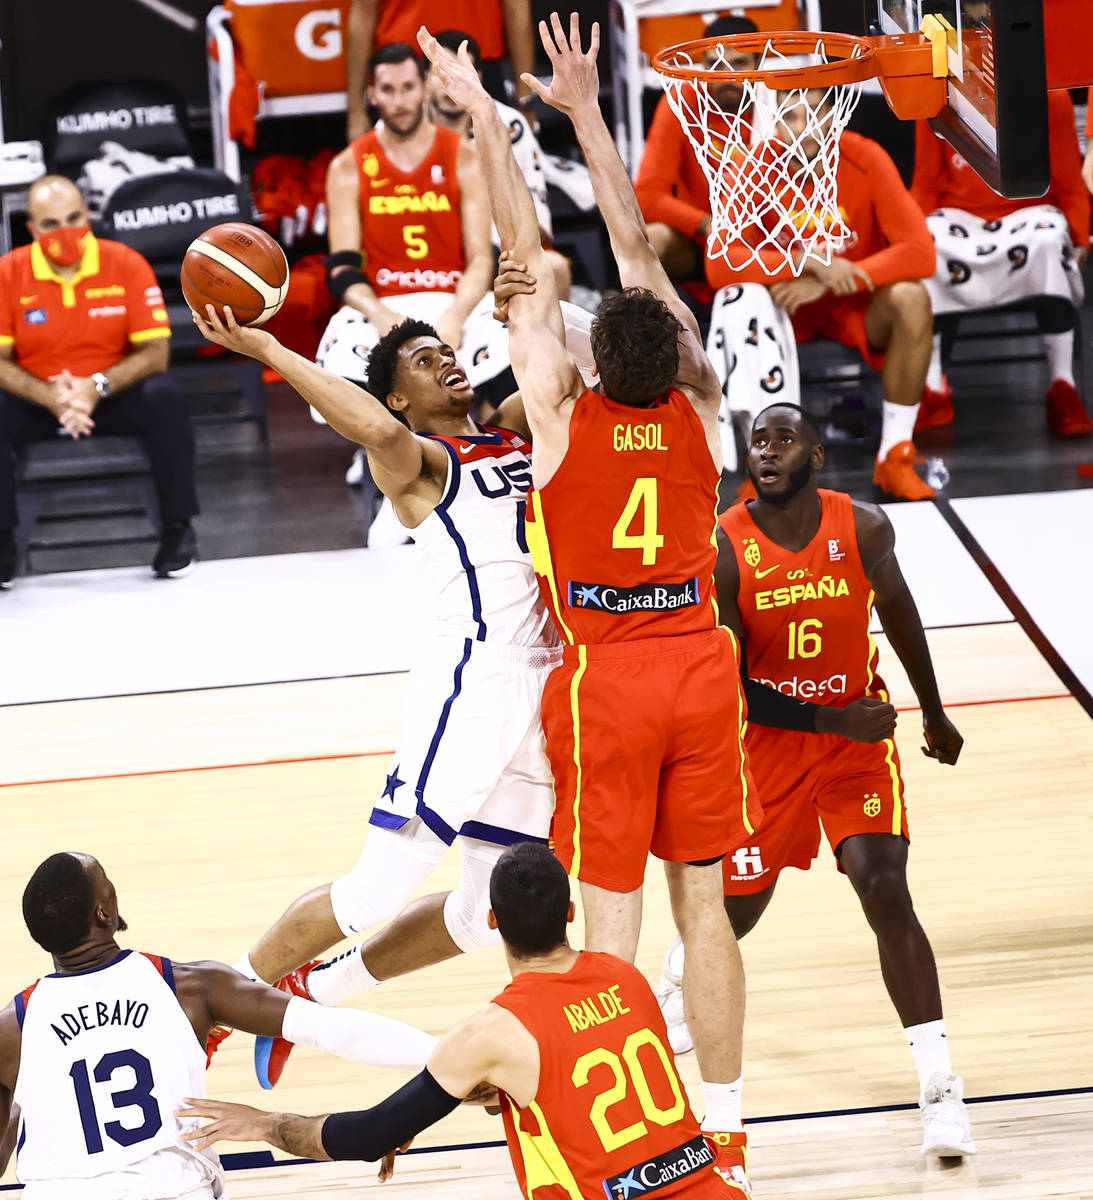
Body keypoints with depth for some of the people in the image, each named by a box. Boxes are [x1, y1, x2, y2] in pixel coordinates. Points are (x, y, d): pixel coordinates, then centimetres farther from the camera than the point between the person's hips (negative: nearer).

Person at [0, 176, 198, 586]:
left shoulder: (125, 265, -8)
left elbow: (155, 352, -10)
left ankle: (177, 529, -15)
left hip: (113, 396, 0)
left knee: (164, 397, -29)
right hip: (37, 400, 0)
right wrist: (48, 396, -28)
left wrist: (97, 387, -27)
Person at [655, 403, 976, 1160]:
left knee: (888, 897, -15)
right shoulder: (721, 549, -18)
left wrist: (934, 713, 18)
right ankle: (679, 980, 49)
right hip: (767, 738, 0)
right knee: (733, 912, 10)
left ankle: (940, 1088, -12)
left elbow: (898, 613, 7)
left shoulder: (863, 528, -12)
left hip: (855, 734, 0)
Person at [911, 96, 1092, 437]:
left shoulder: (1050, 99, -2)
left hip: (1027, 214, -1)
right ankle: (933, 387, -23)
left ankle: (1063, 386, -30)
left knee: (1048, 240, -37)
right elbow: (926, 186, 5)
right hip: (961, 217, 1)